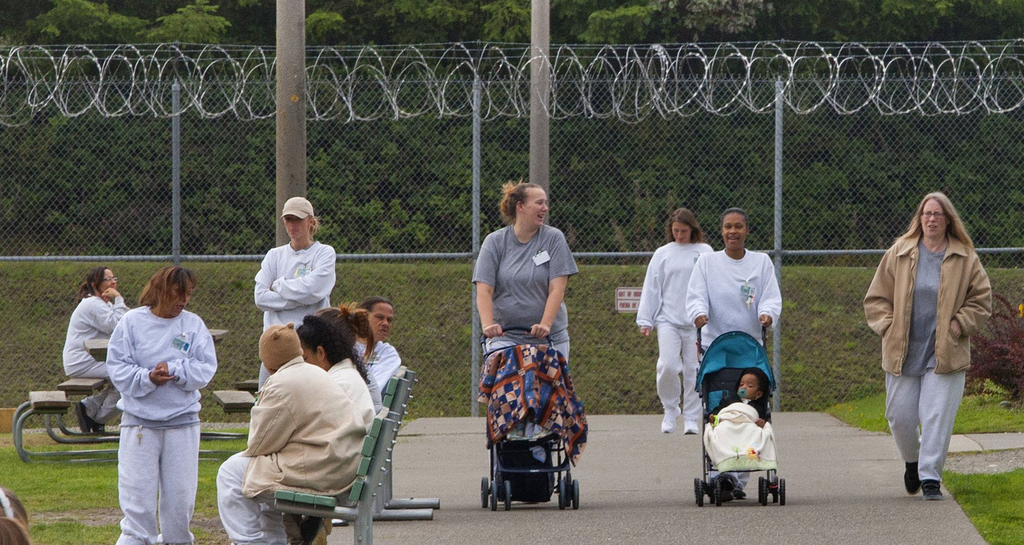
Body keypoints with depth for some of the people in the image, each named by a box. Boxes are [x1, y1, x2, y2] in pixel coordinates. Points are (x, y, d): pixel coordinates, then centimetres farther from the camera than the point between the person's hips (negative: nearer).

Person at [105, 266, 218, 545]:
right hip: (139, 420, -2)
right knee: (137, 492, -3)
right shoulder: (132, 322, -1)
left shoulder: (194, 325, 3)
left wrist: (173, 371, -17)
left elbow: (205, 368, -3)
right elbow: (117, 367, -5)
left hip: (183, 421, 2)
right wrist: (147, 378, -19)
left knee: (180, 492, 7)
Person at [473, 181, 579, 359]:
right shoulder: (494, 242, 3)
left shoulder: (554, 238, 2)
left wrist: (545, 325, -21)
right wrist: (488, 325, -22)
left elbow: (557, 289, -6)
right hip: (504, 336, -1)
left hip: (550, 337, 1)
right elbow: (484, 290, -5)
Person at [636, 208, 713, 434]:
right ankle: (670, 410, 8)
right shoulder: (662, 254, 10)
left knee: (694, 371, 0)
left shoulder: (705, 252, 6)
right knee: (668, 366, -13)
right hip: (668, 320, 1)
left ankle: (691, 419, 10)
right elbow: (651, 288, 12)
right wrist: (645, 320, 7)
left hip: (696, 322, -1)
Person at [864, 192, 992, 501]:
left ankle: (930, 477, -2)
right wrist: (888, 326, -3)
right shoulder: (898, 254, 4)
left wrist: (958, 325, -5)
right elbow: (876, 298, 10)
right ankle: (912, 461, 33)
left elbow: (981, 301, 8)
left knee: (938, 416, -9)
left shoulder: (965, 258, 3)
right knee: (900, 416, 5)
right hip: (903, 353, 1)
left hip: (945, 353, -1)